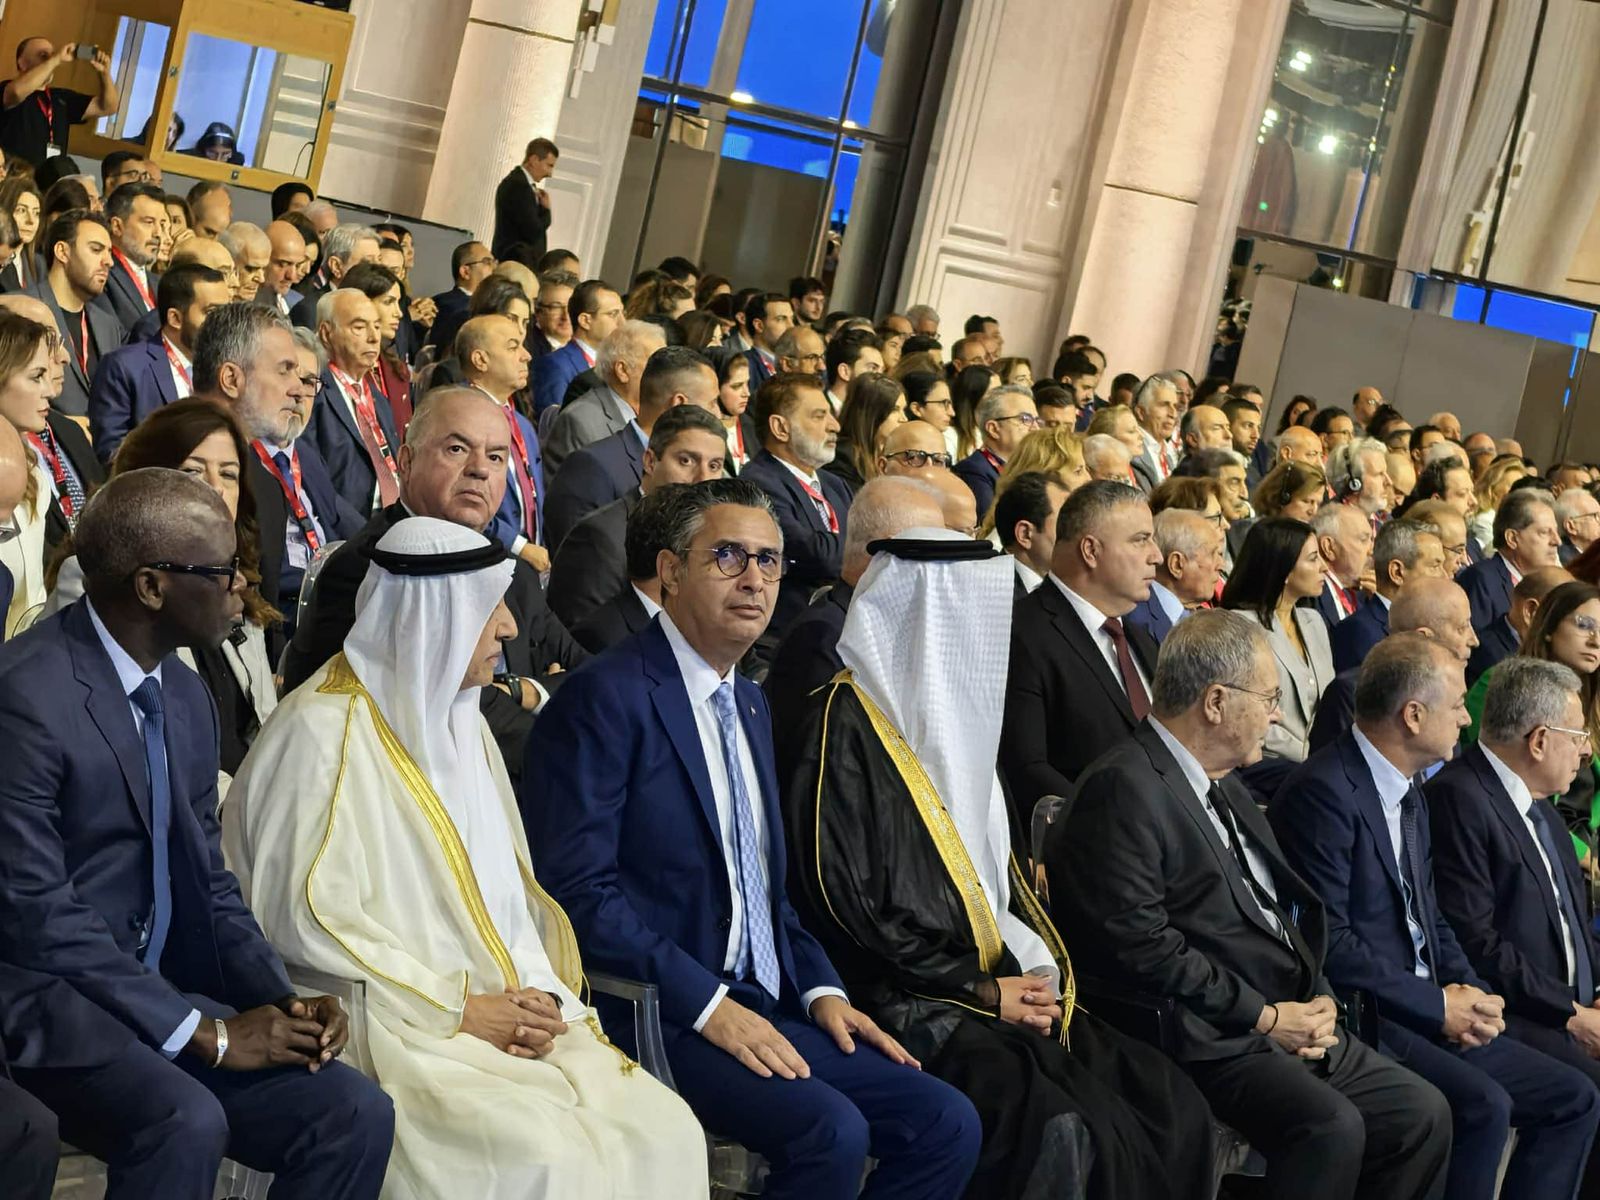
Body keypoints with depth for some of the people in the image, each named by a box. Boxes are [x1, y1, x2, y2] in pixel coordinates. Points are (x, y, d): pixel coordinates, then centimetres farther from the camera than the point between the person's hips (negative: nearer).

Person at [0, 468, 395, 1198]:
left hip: (155, 995, 8)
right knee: (185, 1121, -34)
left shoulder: (185, 695, 10)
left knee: (355, 1112, -11)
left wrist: (281, 1001, -4)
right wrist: (204, 1032, -19)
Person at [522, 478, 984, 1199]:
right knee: (831, 1129, -28)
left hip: (762, 1006, 8)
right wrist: (705, 1003, -20)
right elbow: (576, 887, -17)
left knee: (946, 1124, -6)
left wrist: (819, 990, 7)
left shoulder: (749, 704, 19)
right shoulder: (608, 696, -9)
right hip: (654, 1016, -8)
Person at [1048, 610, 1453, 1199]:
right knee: (1331, 1126, -28)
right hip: (1212, 1040, -10)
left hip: (1290, 1024, 10)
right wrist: (1265, 1016, -15)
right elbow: (1139, 944, -20)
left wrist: (1316, 1001, 3)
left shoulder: (1224, 785, 18)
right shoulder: (1124, 786, -13)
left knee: (1421, 1113, 1)